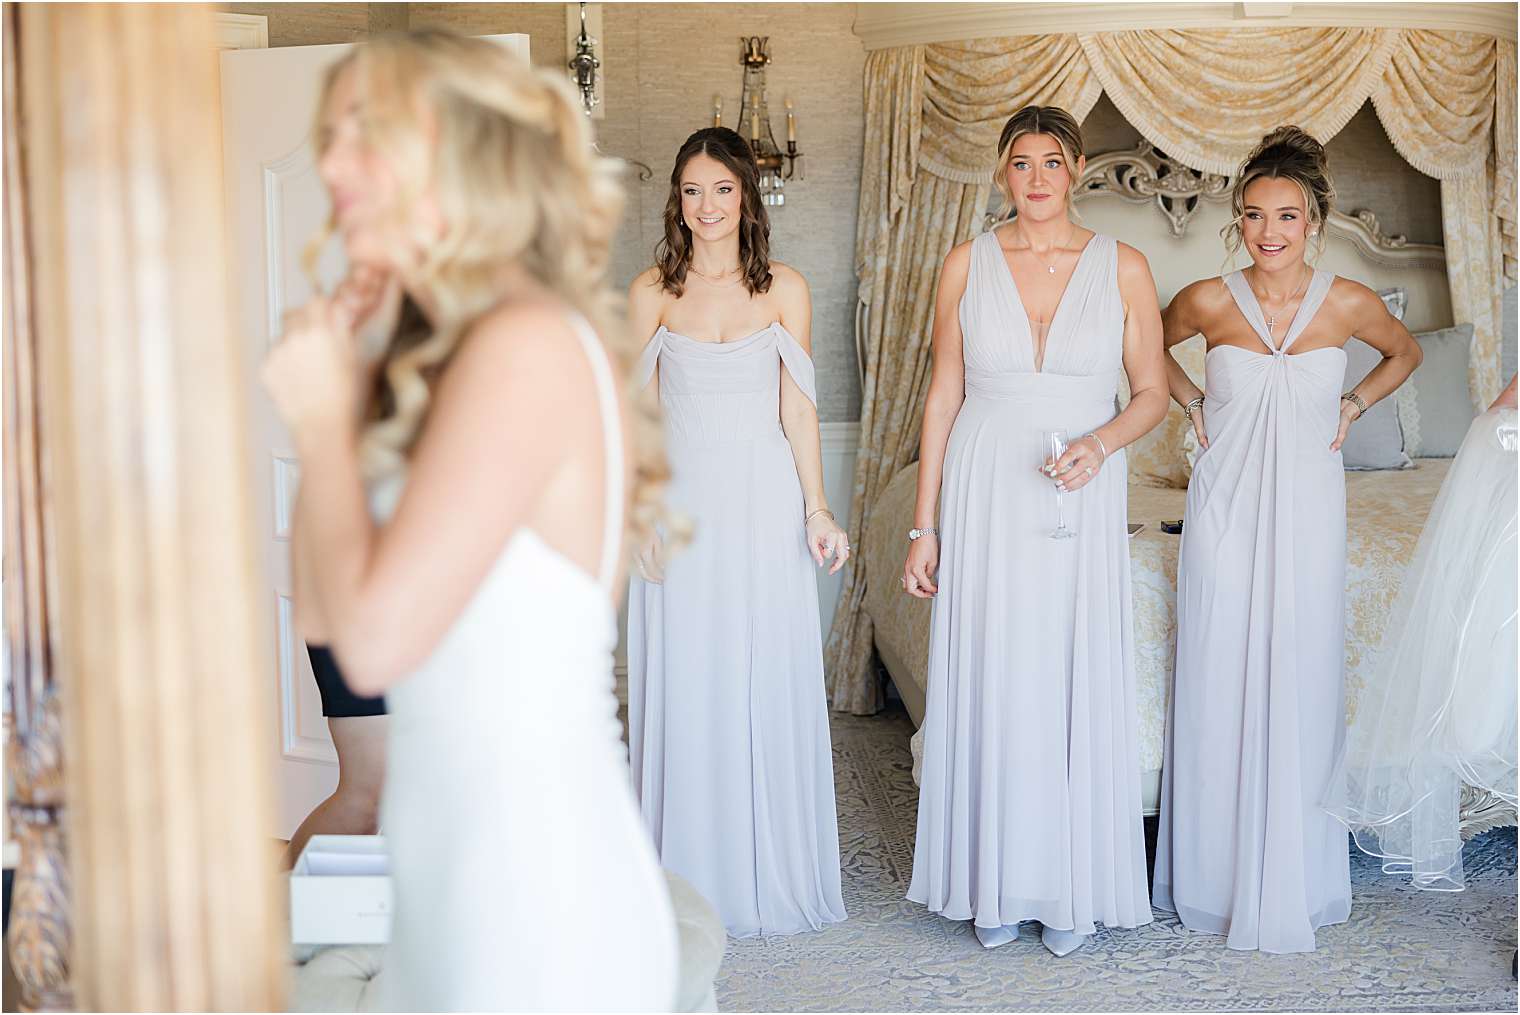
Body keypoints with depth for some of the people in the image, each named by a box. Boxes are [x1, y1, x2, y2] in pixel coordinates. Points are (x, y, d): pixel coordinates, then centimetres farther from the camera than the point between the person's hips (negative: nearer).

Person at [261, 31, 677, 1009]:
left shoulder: (528, 342, -16)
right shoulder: (433, 359, 10)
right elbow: (323, 615, 9)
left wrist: (325, 421, -7)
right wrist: (327, 399, 7)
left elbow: (376, 635, -20)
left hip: (539, 889, -8)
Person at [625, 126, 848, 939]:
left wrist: (816, 508, -3)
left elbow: (798, 408, 2)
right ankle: (695, 877, 17)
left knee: (770, 683, 3)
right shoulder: (653, 291, 2)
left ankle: (772, 876, 17)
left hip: (764, 502, 0)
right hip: (684, 498, 0)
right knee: (686, 685, 4)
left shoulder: (785, 290, 2)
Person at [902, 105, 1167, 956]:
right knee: (991, 685, 5)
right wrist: (925, 524, 2)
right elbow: (945, 396, 5)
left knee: (1079, 685, 2)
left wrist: (1102, 442, -16)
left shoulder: (1123, 267, 1)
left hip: (1081, 503, -1)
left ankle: (1074, 887, 17)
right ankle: (997, 884, 19)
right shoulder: (968, 264, 3)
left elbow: (1152, 393, 5)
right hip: (987, 497, 1)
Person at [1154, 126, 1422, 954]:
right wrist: (1194, 404, 5)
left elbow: (1404, 354, 16)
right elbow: (1152, 346, 16)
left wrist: (1353, 405, 4)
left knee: (1300, 683, 4)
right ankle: (1217, 878, 15)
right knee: (1219, 684, 2)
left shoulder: (1347, 304, -4)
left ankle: (1293, 880, 18)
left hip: (1307, 508, 0)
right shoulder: (1209, 302, -5)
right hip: (1225, 505, 0)